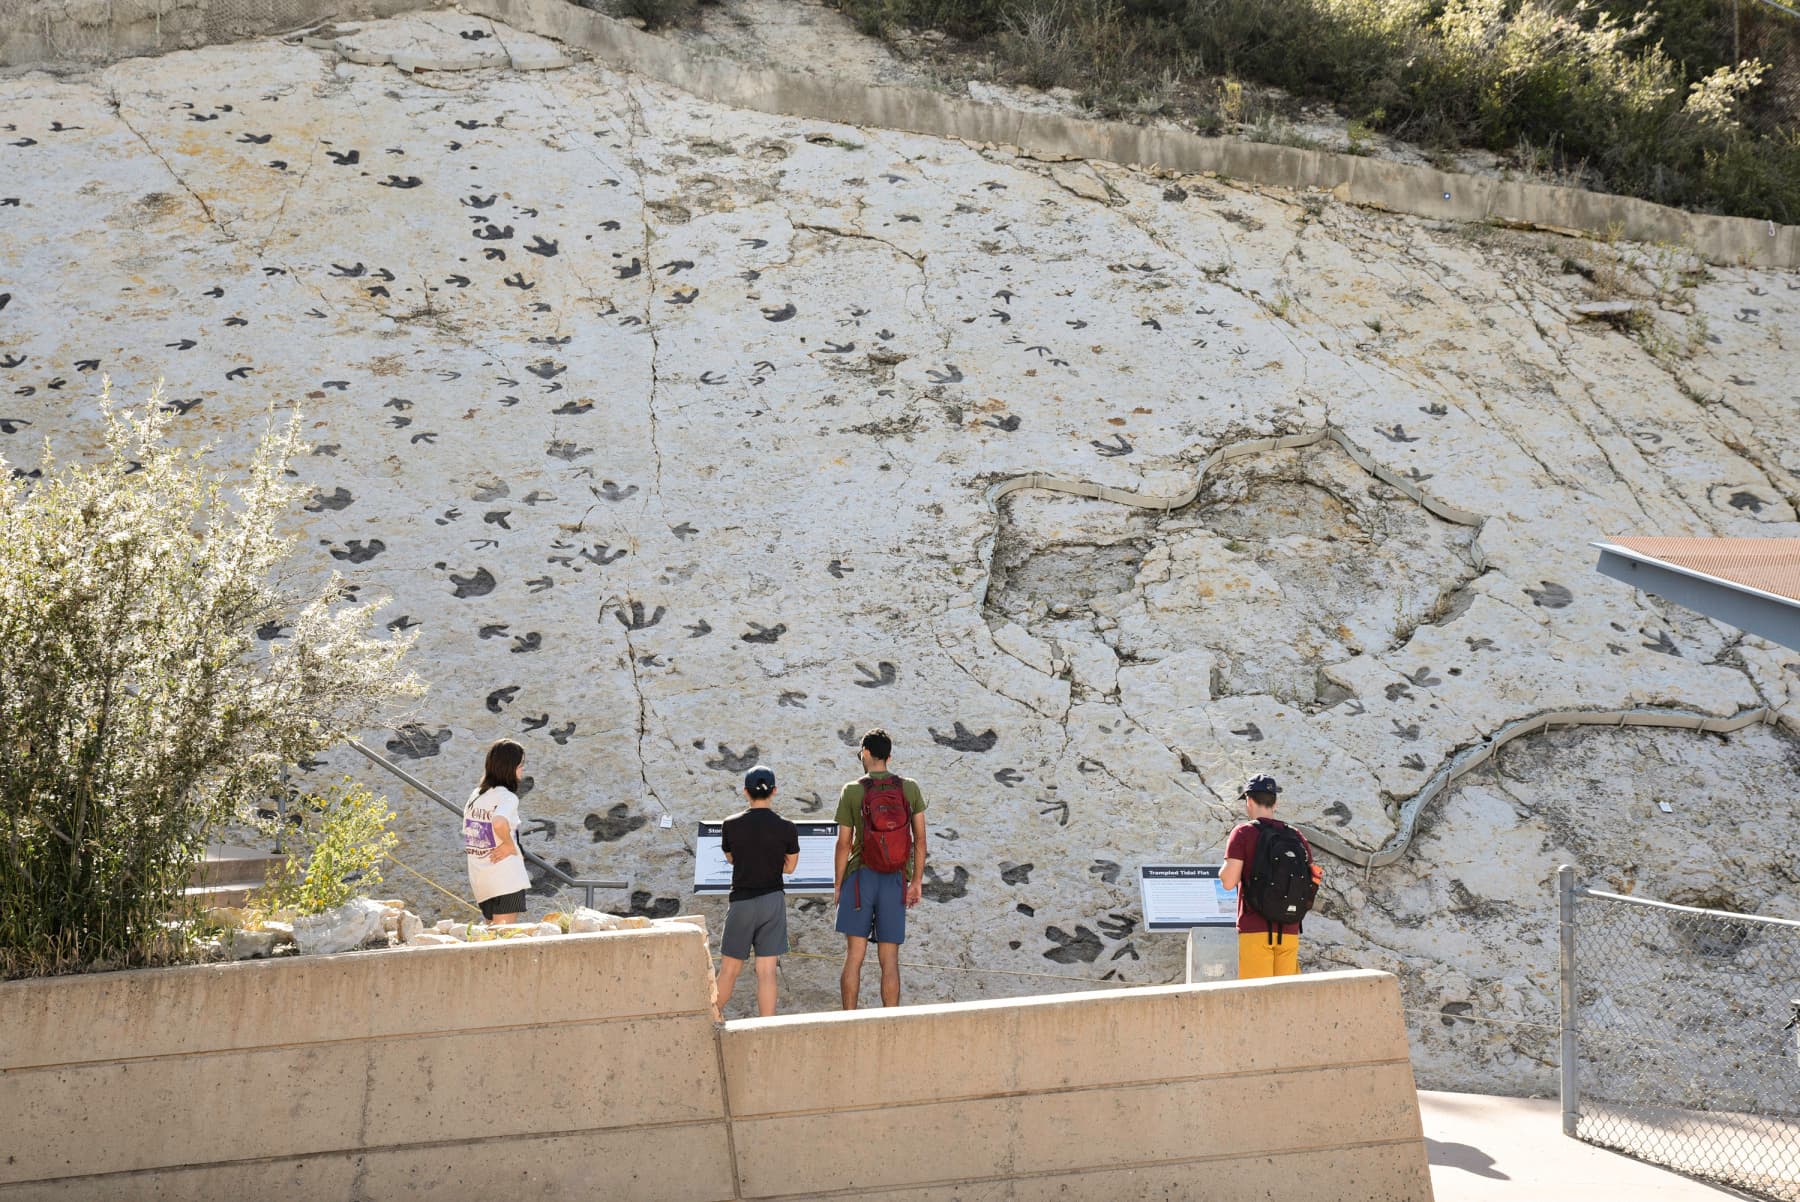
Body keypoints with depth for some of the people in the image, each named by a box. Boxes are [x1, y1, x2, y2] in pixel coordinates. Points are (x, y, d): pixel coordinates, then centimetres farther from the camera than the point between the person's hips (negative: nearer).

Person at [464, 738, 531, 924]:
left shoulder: (475, 796, 11)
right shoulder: (507, 797, -13)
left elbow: (468, 837, 15)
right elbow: (499, 823, -33)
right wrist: (509, 844, -16)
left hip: (479, 881, 8)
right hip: (507, 880, -8)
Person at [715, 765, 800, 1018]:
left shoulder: (732, 825, -4)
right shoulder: (787, 828, -4)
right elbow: (789, 867, 8)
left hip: (742, 902, 0)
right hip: (773, 900, 0)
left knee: (729, 969, 11)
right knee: (766, 973, -2)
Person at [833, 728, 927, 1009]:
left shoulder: (852, 791, -3)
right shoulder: (910, 789, 3)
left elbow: (844, 844, -3)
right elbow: (920, 840, 4)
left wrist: (837, 885, 6)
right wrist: (917, 881, 12)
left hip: (860, 878, -2)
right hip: (896, 880, 2)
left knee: (854, 956, 1)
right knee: (889, 961, 4)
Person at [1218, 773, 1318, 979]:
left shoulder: (1244, 833, -5)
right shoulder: (1297, 837, 10)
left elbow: (1228, 881, -11)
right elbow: (1312, 884, 11)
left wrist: (1224, 868, 10)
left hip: (1255, 929, -5)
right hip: (1289, 931, 5)